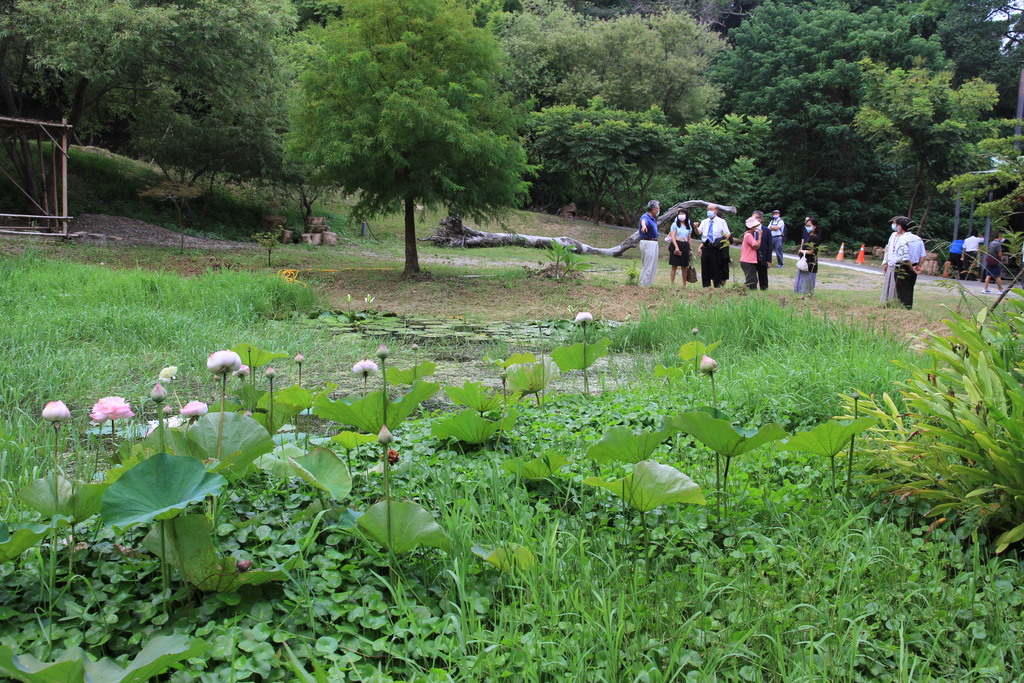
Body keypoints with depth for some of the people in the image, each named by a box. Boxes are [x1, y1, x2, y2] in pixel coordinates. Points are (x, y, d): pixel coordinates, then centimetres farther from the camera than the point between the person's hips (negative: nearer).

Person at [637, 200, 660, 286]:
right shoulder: (645, 217, -20)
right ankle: (643, 285, -6)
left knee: (653, 266, 16)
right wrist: (643, 226, -67)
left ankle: (649, 284, 25)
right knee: (647, 266, -9)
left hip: (654, 243, 10)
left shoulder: (653, 218, 11)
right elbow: (643, 221, -46)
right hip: (647, 243, -10)